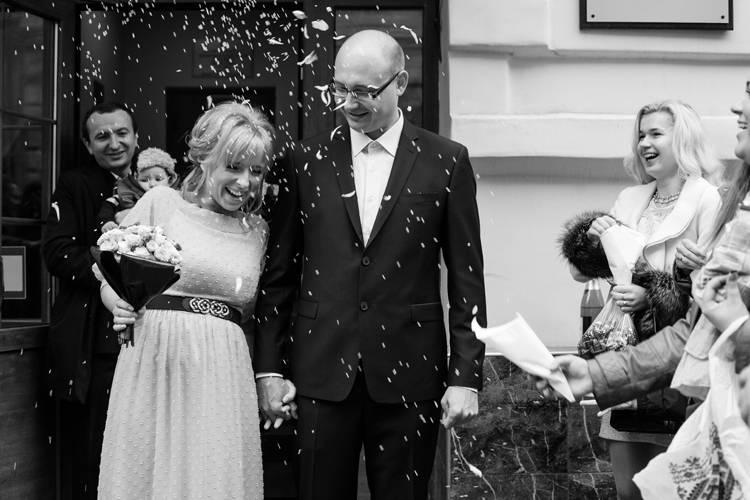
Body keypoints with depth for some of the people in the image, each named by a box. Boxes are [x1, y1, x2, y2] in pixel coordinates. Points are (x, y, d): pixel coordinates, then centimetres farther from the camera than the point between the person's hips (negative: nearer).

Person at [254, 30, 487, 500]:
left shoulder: (446, 161, 1)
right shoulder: (307, 161, 6)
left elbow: (467, 280, 1)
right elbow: (279, 276, 8)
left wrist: (466, 376, -4)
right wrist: (269, 367, 4)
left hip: (408, 376, -1)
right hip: (323, 373, 1)